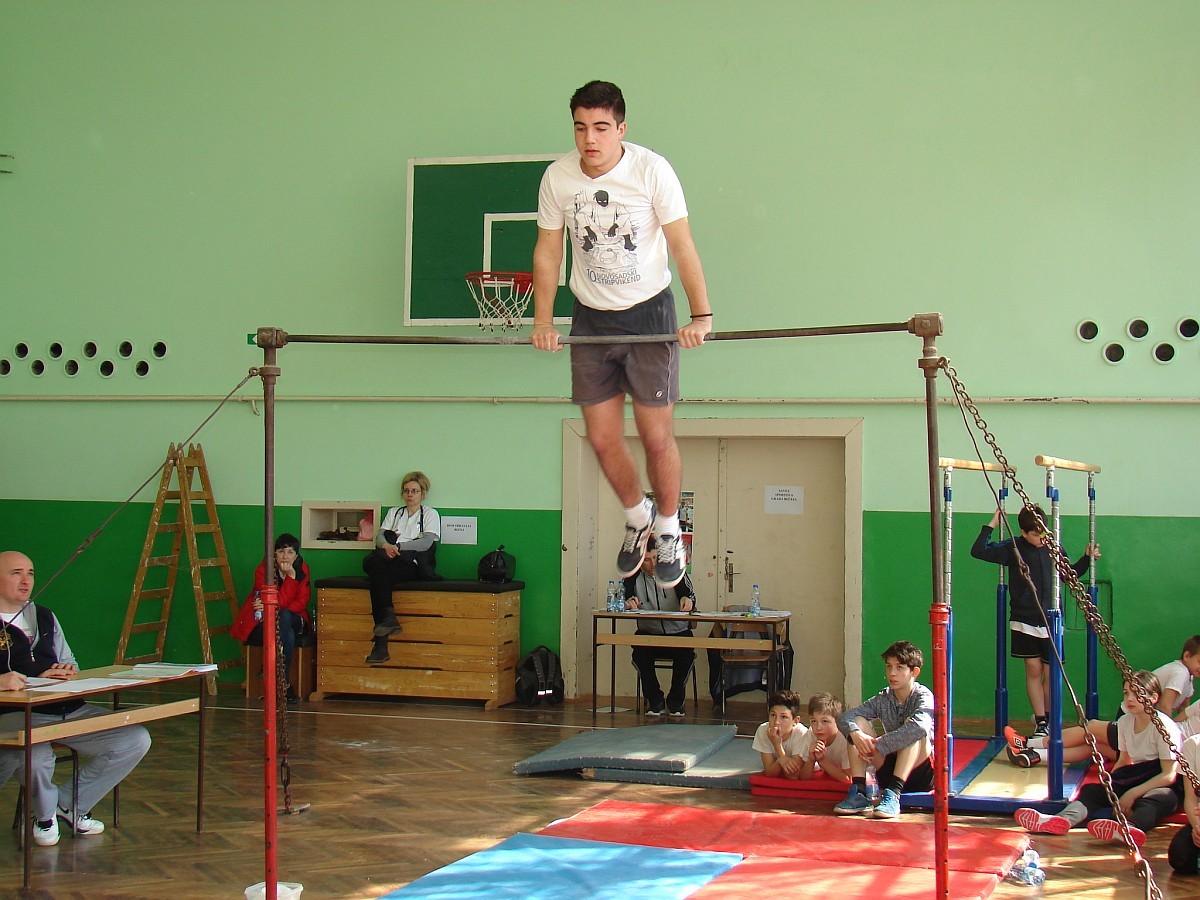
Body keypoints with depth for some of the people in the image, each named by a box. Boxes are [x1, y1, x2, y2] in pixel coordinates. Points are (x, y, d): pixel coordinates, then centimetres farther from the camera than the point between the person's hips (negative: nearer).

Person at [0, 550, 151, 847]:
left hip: (68, 709, 7)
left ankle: (71, 804, 9)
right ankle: (44, 814, -1)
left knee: (136, 740, -8)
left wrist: (67, 673, 3)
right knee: (37, 756, -39)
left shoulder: (44, 617, 24)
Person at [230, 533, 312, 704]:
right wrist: (291, 577, -33)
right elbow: (281, 602, -23)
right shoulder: (263, 570, -14)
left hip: (291, 621, 3)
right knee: (287, 636, -35)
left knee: (284, 617, -34)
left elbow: (301, 603, -9)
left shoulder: (302, 569, -2)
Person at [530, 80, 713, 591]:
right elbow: (547, 252, 3)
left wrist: (701, 315, -22)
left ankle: (668, 528, 22)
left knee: (656, 435, -3)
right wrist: (543, 321, -3)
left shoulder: (652, 170, -16)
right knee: (602, 438, 5)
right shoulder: (557, 178, -7)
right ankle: (637, 516, 32)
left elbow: (682, 246, -15)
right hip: (590, 318, 3)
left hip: (648, 310, -3)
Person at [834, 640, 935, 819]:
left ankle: (893, 794, -39)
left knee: (914, 729, -30)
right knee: (858, 723, -9)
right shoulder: (883, 699, 3)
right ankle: (858, 792, -23)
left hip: (921, 772, -5)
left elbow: (920, 727, -35)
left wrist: (878, 745, -32)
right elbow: (845, 717, -6)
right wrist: (855, 734, -30)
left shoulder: (923, 696, -12)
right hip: (891, 770, 5)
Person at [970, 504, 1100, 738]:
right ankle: (1041, 722, 3)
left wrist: (1087, 558, 11)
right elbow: (979, 551, -5)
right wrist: (991, 526, -8)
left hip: (1051, 621, 2)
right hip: (1025, 621, -2)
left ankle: (1047, 720, 18)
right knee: (1034, 669, -2)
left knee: (1051, 673, 2)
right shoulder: (1014, 548, -1)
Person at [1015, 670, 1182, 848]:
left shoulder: (1164, 726, -13)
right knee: (1092, 789, -17)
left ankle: (1131, 827, -74)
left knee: (1160, 797, -41)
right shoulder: (1125, 722, 8)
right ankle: (1062, 820, -48)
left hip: (1162, 786, -7)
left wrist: (1132, 793, -21)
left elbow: (1169, 775, -16)